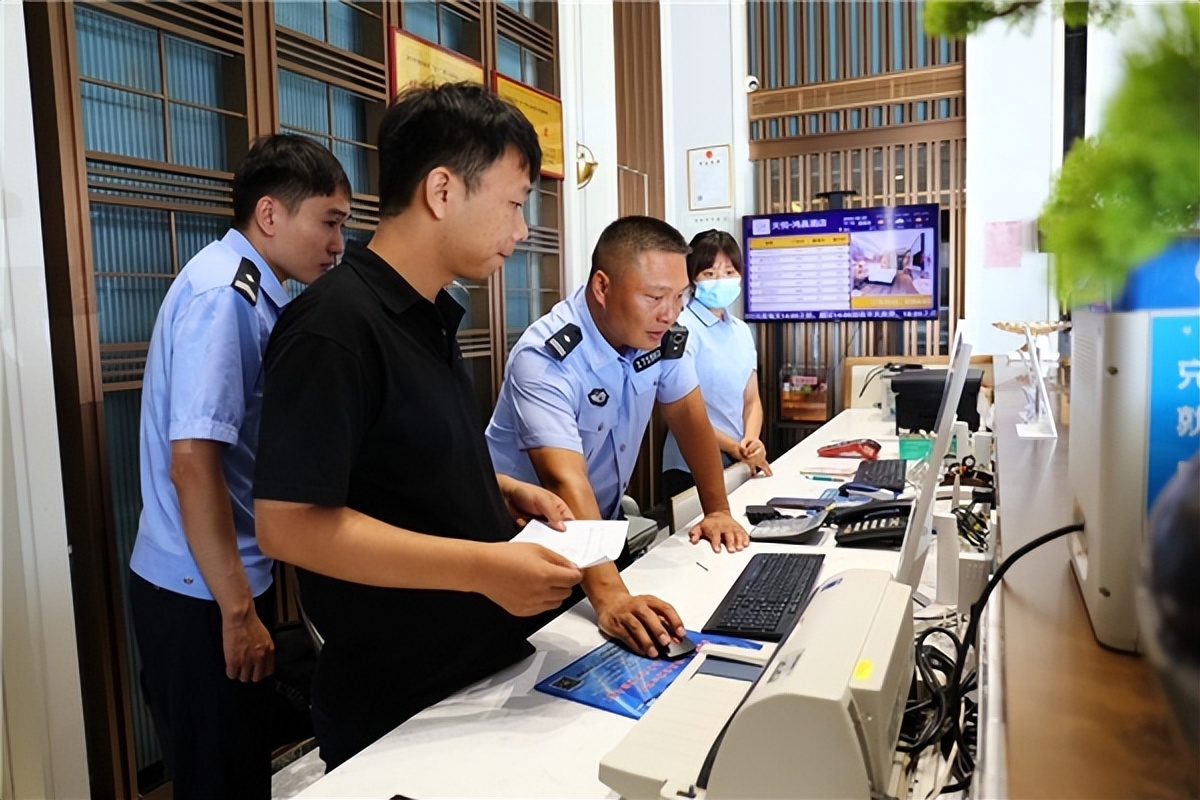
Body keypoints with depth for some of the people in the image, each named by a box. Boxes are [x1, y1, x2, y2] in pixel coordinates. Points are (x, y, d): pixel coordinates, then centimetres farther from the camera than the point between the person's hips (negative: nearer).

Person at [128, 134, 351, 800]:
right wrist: (238, 611, -20)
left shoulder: (253, 292, 9)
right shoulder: (223, 294, -20)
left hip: (227, 580, 8)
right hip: (204, 594, -8)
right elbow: (192, 463, -25)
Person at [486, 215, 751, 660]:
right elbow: (566, 482, -41)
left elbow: (687, 414, -1)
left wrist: (717, 510, -9)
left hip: (605, 523, 6)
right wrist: (610, 598, -50)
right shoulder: (546, 359, -31)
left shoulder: (662, 334, -12)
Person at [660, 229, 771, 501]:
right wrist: (733, 447, -19)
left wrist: (751, 441, -9)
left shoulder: (742, 331, 8)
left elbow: (751, 399, 9)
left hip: (740, 465, 7)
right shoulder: (682, 329, -13)